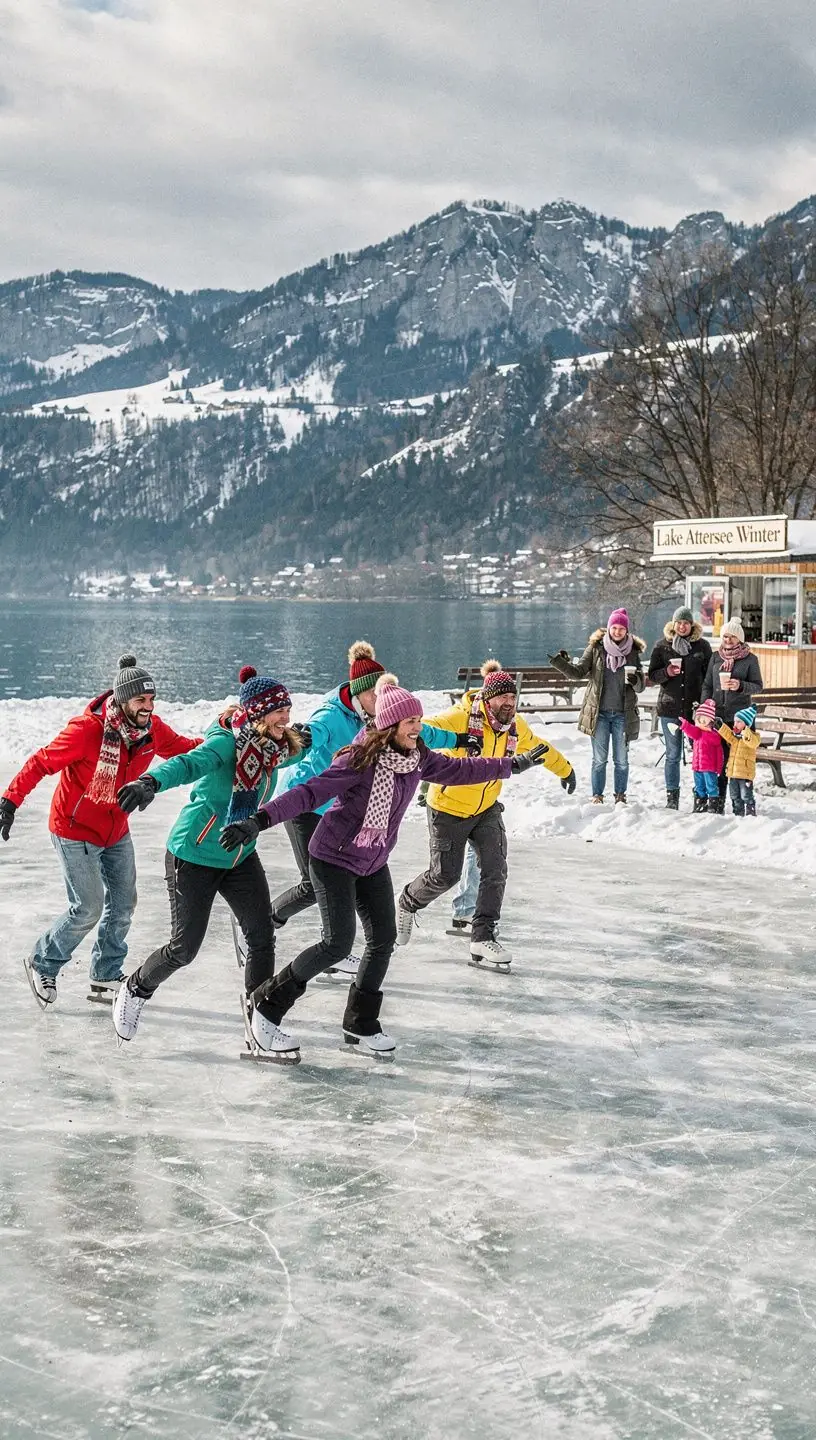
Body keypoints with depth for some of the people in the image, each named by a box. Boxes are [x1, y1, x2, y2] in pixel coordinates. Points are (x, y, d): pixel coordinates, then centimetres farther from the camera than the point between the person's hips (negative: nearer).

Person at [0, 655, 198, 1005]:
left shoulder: (152, 729, -11)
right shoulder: (87, 729, -28)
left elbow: (186, 749, 1)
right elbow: (42, 762, -21)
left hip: (116, 830, 7)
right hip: (74, 830, -7)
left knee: (123, 904, 10)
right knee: (89, 908, -6)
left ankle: (105, 978, 27)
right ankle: (42, 964, 18)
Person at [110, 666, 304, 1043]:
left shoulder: (274, 747, -3)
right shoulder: (226, 742, -25)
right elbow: (191, 763, -46)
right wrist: (151, 782, -63)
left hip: (240, 857, 7)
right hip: (194, 856, -6)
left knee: (262, 937, -1)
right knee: (184, 947, 2)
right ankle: (135, 990, 31)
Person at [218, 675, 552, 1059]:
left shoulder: (417, 758, -5)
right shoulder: (361, 760, -26)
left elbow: (460, 770, 12)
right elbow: (310, 792, -30)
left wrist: (512, 765, 17)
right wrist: (260, 820, -40)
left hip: (373, 863, 7)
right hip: (333, 859, -7)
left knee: (383, 939, 5)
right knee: (338, 943, -13)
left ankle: (360, 1024, 22)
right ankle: (266, 1005, 2)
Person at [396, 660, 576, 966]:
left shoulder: (515, 727, -5)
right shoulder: (462, 718, -24)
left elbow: (540, 748, 16)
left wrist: (565, 769, 31)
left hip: (487, 809, 5)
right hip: (449, 809, -5)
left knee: (495, 871, -8)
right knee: (445, 875, 2)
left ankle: (483, 935, 2)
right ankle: (408, 903, 33)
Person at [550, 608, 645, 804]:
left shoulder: (633, 651, 3)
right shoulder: (596, 648, 0)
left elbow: (641, 686, 3)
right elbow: (578, 672, -4)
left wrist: (635, 681, -20)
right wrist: (561, 663, -21)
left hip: (622, 713, 1)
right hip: (599, 712, -1)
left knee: (621, 760, 8)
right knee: (599, 759, 5)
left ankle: (620, 796, 20)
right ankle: (597, 796, 14)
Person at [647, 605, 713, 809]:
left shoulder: (702, 646, 4)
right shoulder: (662, 646, 6)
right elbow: (652, 675, 7)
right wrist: (667, 673, -14)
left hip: (695, 708, -1)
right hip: (670, 708, 1)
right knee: (673, 755, 6)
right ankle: (672, 796, 12)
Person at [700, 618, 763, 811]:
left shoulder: (750, 659, 2)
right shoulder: (716, 657, 11)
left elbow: (758, 686, 1)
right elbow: (707, 685, 13)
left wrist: (740, 685, -18)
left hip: (740, 716, -3)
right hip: (718, 715, 3)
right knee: (720, 758, 4)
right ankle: (718, 801, 9)